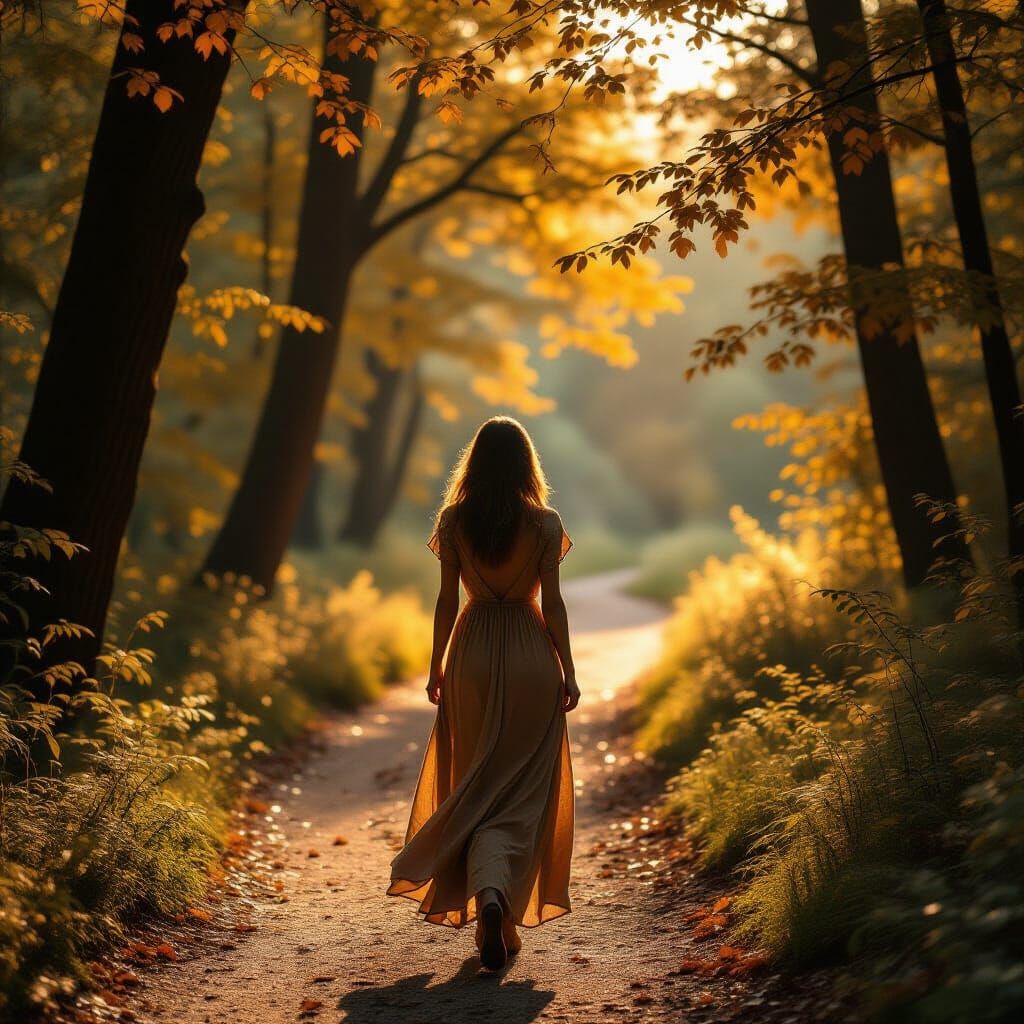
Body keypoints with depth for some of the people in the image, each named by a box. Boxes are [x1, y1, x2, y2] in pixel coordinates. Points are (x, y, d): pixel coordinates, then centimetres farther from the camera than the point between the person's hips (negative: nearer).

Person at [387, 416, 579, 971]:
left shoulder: (454, 520, -1)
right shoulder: (545, 523, -4)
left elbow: (447, 600, 0)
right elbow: (552, 601, -5)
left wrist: (436, 668, 9)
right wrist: (567, 670, 2)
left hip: (472, 657, 1)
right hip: (532, 657, -1)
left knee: (476, 786, 12)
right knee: (523, 791, 6)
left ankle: (487, 900, 5)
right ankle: (498, 902, -9)